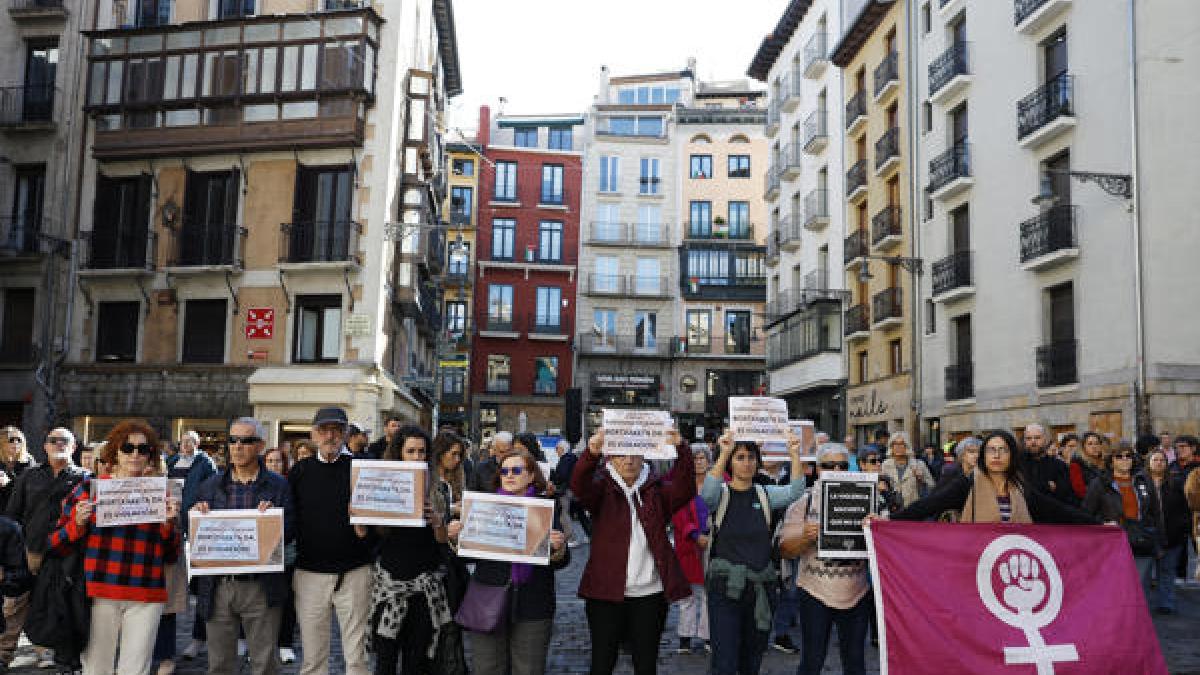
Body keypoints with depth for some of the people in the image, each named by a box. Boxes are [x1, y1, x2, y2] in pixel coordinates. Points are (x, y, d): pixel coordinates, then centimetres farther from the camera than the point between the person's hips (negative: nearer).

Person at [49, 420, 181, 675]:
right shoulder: (89, 488, 5)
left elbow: (170, 556, 12)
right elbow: (57, 544, 7)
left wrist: (169, 522, -4)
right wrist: (78, 523, -11)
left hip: (146, 596, 1)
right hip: (99, 593, -1)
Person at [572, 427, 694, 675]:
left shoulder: (656, 490, 6)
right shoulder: (603, 489, 2)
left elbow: (685, 488, -12)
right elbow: (579, 485, -18)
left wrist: (680, 449, -29)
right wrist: (592, 453, -39)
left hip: (650, 593, 2)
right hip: (606, 592, -1)